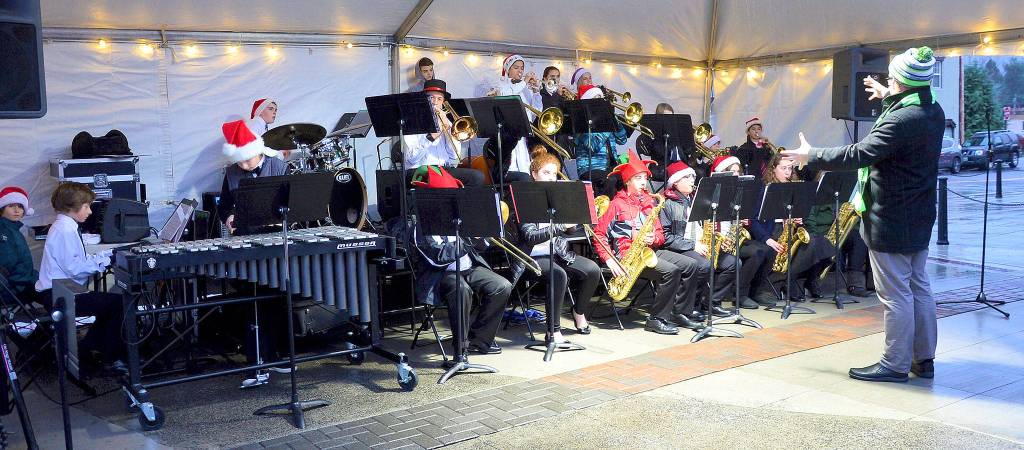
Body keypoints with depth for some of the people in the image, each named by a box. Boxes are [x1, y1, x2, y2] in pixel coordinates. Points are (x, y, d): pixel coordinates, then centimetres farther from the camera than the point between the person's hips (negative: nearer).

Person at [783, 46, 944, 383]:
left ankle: (895, 364, 8)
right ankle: (924, 358, 25)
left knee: (895, 294, -1)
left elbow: (859, 155, -25)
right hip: (919, 218, 10)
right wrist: (888, 99, 36)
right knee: (918, 286, 15)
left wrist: (811, 156, -14)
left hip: (890, 222, -10)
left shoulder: (900, 121, -24)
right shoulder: (934, 113, 5)